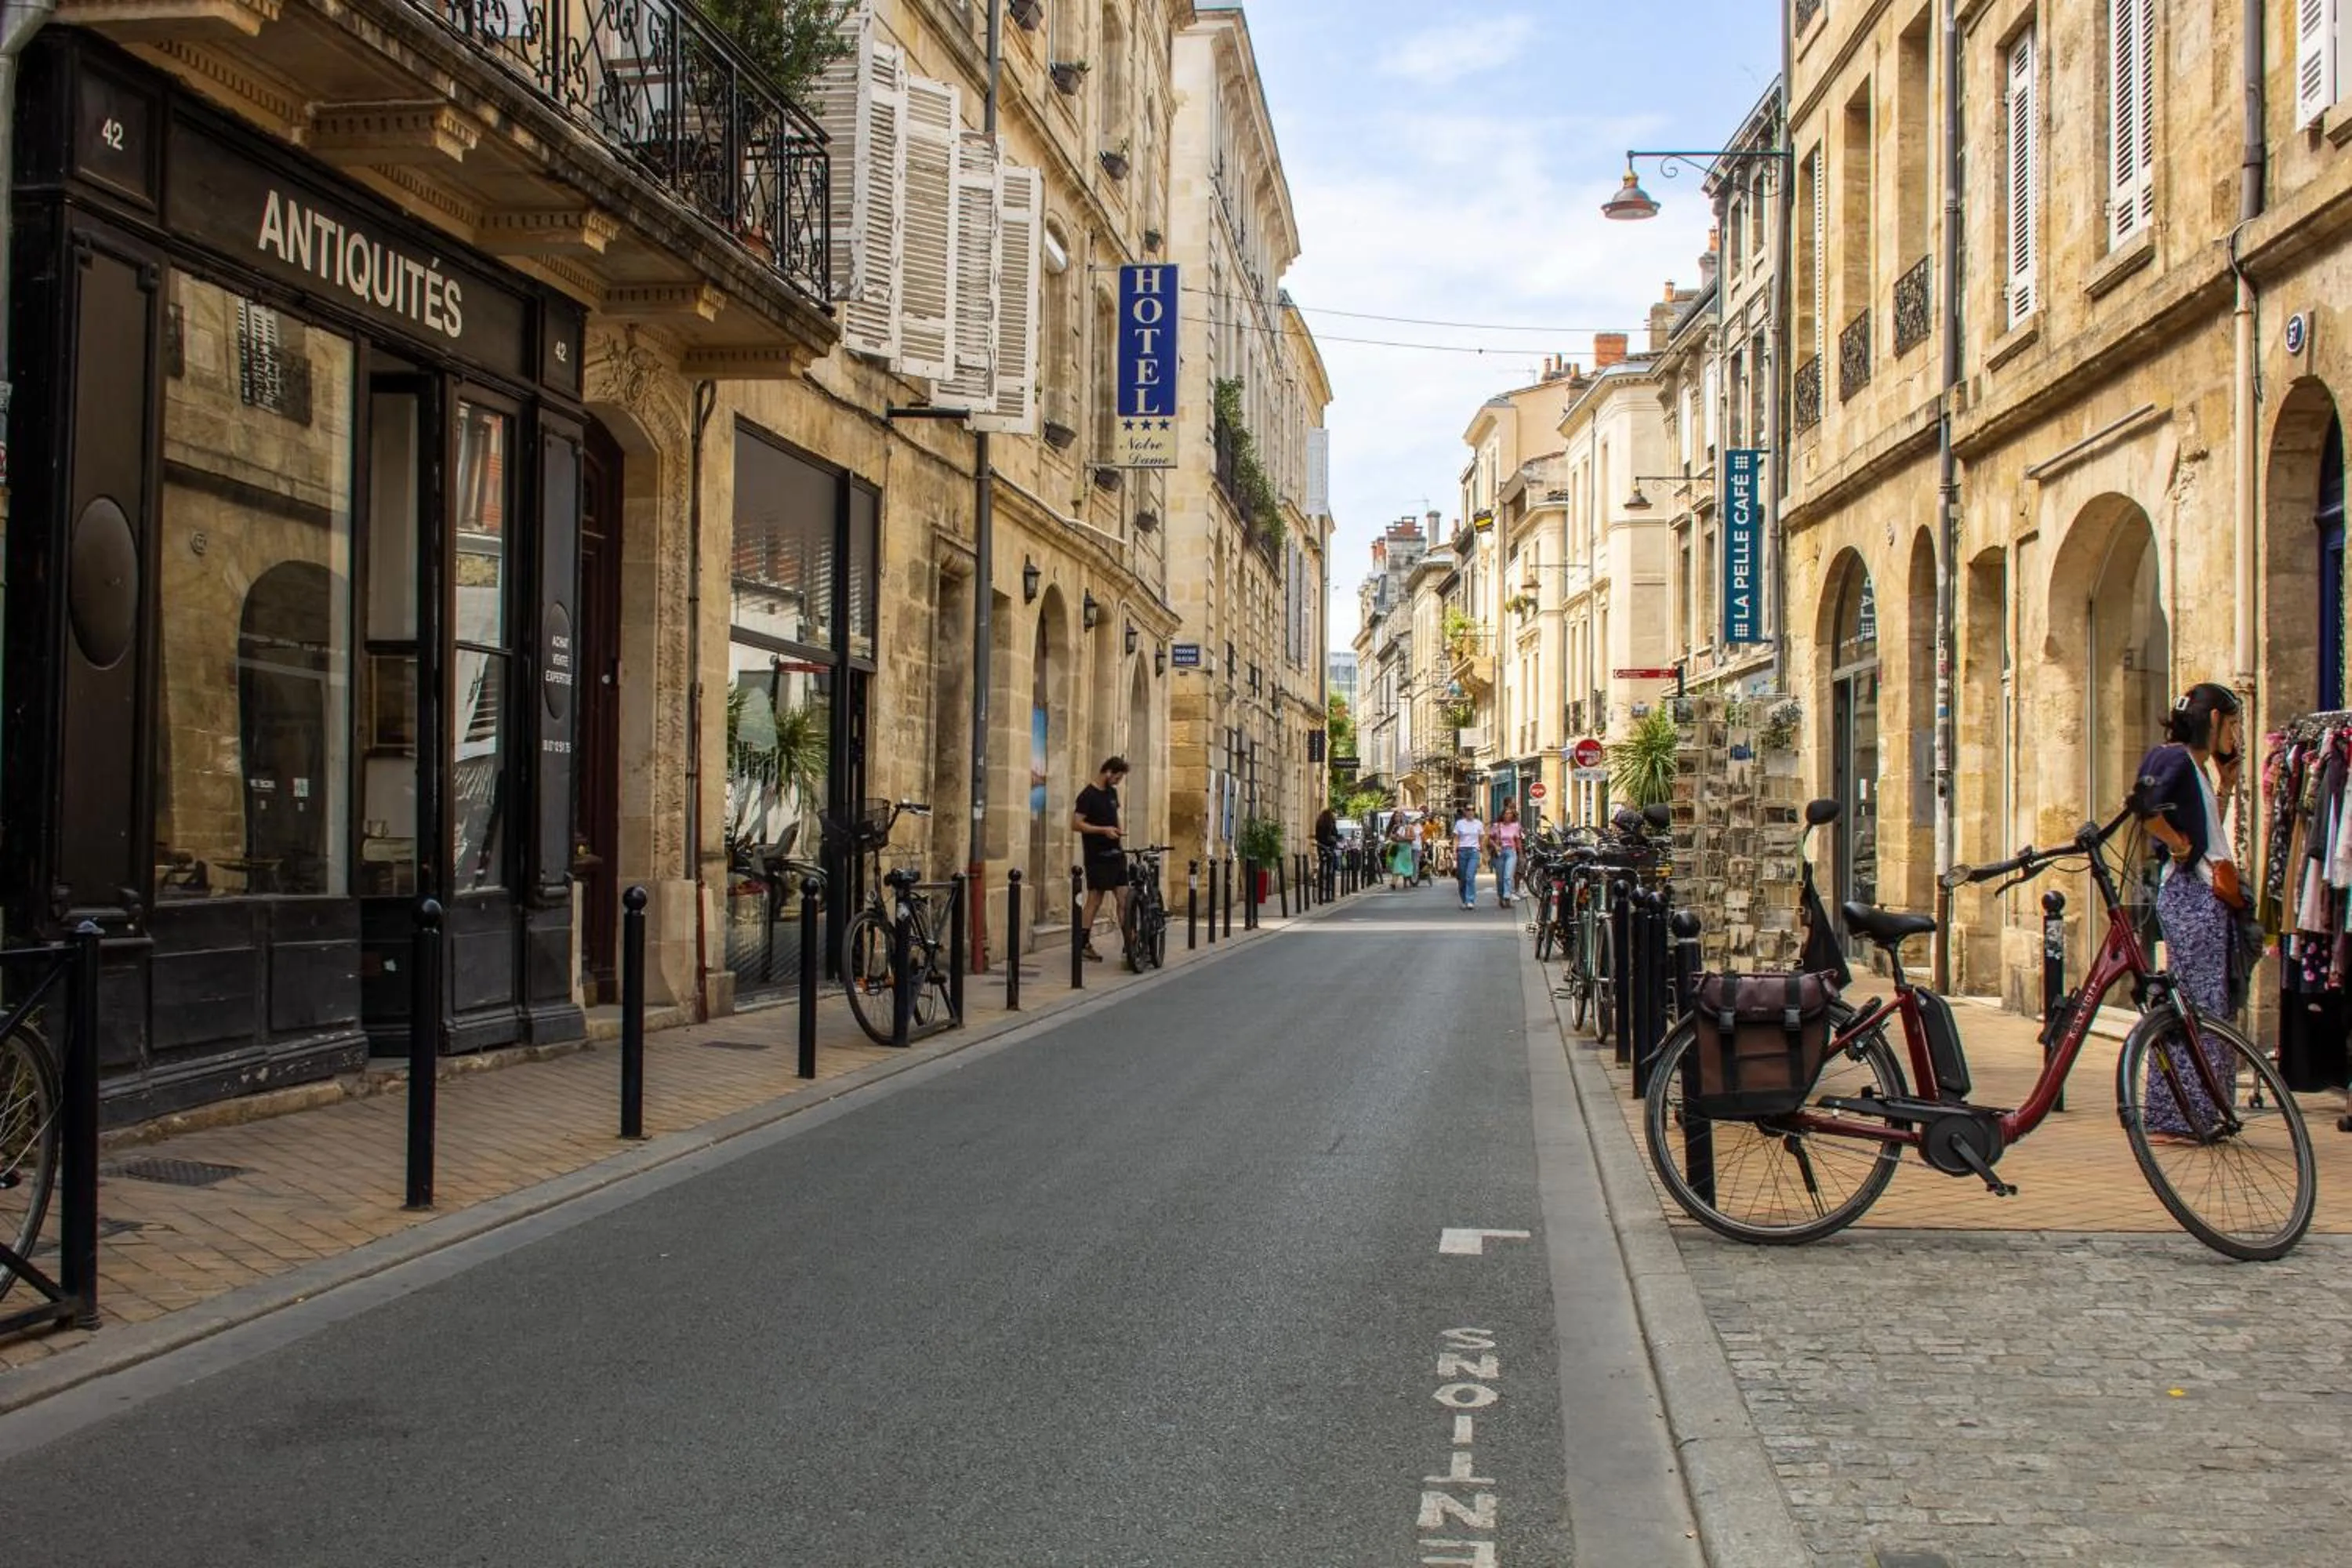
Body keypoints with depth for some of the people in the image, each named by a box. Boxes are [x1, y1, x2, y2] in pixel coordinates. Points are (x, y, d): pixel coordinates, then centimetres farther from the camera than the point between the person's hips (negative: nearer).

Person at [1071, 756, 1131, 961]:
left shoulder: (1112, 792, 12)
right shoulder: (1088, 795, -12)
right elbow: (1076, 823, -18)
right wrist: (1103, 830, -23)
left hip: (1115, 853, 7)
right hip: (1097, 857, -7)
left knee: (1124, 898, 3)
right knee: (1095, 900, -2)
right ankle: (1085, 944, 6)